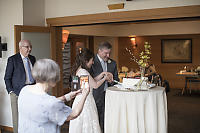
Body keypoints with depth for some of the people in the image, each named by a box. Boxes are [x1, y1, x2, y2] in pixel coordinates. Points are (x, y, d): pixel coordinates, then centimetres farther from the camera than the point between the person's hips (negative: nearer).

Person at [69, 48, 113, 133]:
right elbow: (95, 85, -13)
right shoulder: (83, 72, -19)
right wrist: (104, 78, 2)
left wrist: (102, 74, 11)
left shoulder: (79, 70, 9)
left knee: (80, 126, 14)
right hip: (86, 102, -9)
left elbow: (92, 81, 13)